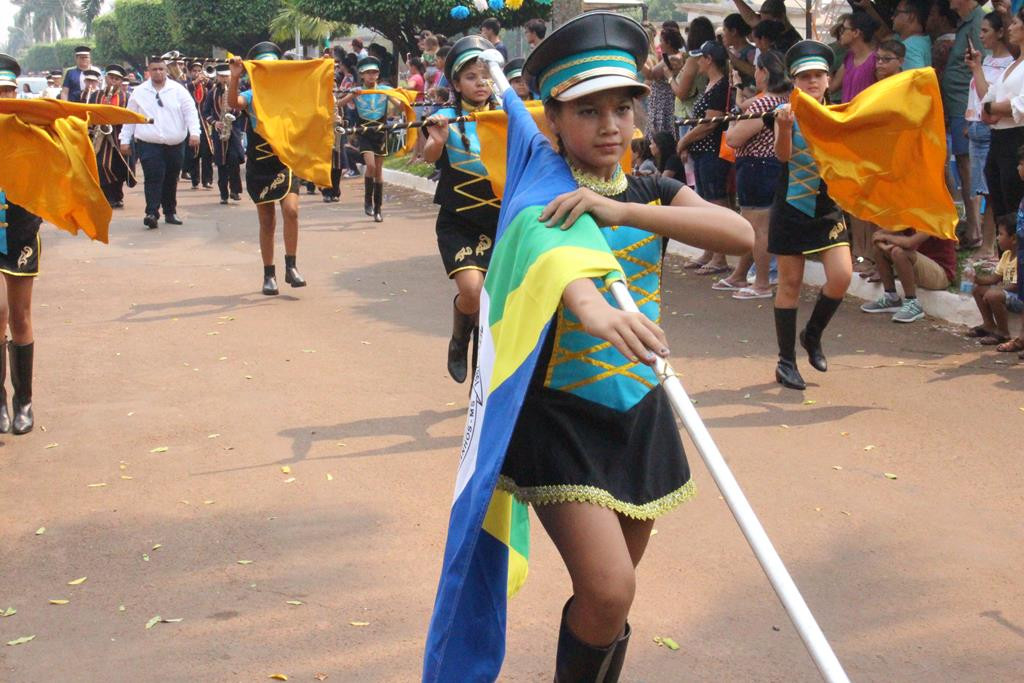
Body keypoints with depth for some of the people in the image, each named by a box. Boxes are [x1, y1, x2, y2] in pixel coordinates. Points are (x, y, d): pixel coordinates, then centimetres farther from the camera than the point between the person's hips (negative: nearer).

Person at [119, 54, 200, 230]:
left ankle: (170, 212, 22)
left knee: (171, 179, 10)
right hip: (149, 143, -2)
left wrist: (194, 132, -14)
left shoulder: (178, 90, 4)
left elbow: (190, 111, -1)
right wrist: (125, 140, 6)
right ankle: (152, 213, -17)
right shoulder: (139, 92, 6)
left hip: (175, 144, 2)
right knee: (154, 177, -14)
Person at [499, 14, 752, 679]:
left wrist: (622, 210, -26)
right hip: (560, 414, -5)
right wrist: (592, 307, -55)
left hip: (640, 412, 5)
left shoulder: (653, 194, 5)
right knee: (607, 592, -17)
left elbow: (740, 232, -14)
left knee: (612, 591, 15)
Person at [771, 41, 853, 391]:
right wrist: (784, 125, -40)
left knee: (841, 277, -10)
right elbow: (783, 154, -22)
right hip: (792, 208, -3)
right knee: (790, 283, 2)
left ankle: (813, 335, 17)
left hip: (829, 208, 3)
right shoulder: (787, 112, -6)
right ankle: (786, 361, 12)